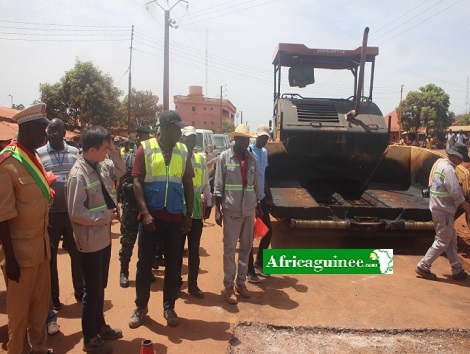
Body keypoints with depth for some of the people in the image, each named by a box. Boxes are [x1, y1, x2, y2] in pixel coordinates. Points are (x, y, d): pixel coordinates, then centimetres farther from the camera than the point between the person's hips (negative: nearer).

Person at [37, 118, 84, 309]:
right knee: (50, 256, 12)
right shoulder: (38, 154, -4)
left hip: (72, 212, 2)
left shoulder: (75, 152, 3)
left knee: (77, 253, 12)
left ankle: (80, 291, 29)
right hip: (50, 213, -2)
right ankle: (53, 296, 27)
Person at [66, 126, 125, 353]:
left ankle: (99, 326, 40)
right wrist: (107, 216, -16)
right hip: (90, 241, -8)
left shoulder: (101, 166, 1)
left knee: (101, 287, 22)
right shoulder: (78, 175, -22)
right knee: (92, 290, 7)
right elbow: (76, 213, -23)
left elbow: (121, 171, 18)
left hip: (104, 237, 8)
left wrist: (113, 151, 2)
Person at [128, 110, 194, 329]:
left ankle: (169, 307, 26)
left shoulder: (183, 151, 6)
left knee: (172, 264, 10)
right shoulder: (145, 149, -2)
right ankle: (141, 306, 25)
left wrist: (189, 214, 4)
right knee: (144, 263, 7)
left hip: (175, 217, 3)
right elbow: (137, 182, -5)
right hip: (151, 216, -2)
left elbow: (188, 185, 9)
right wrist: (145, 213, -14)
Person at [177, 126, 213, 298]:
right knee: (178, 248, 12)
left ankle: (193, 284, 24)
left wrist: (208, 204, 8)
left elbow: (205, 184, 10)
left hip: (196, 210, 3)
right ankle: (176, 282, 28)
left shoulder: (201, 159, 6)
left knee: (194, 250, 11)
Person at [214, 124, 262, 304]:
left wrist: (259, 206, 15)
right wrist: (217, 210, -9)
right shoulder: (224, 157, -5)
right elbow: (218, 185, -5)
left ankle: (241, 282, 26)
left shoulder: (252, 159, 7)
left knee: (246, 247, 12)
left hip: (249, 210, 5)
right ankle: (228, 286, 15)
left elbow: (255, 185, 13)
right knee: (229, 248, 3)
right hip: (231, 209, -4)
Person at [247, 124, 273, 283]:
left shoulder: (265, 152, 13)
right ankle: (249, 270, 13)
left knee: (268, 230, 12)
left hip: (261, 197, 8)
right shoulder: (249, 151, -13)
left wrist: (268, 195, 21)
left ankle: (258, 264, 28)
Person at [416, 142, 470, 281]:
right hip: (444, 211, -10)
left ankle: (457, 270, 25)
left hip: (438, 208, 10)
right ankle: (423, 266, 6)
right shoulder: (449, 169, -20)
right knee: (442, 242, 0)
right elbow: (455, 192, -21)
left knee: (451, 240, 16)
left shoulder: (440, 163, 10)